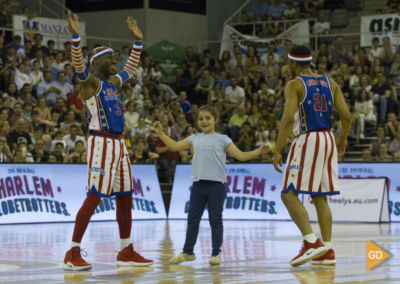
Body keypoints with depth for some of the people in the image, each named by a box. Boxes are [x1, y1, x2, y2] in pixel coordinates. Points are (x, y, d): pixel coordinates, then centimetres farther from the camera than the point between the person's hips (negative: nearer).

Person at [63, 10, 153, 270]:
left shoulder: (114, 81, 17)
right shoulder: (90, 81, -6)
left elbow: (131, 68, 34)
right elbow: (79, 64, -25)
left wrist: (138, 40, 32)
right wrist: (76, 36, -37)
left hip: (119, 143, 8)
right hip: (101, 142, -8)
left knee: (125, 197, 10)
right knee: (94, 197, -12)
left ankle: (127, 252, 19)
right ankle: (73, 254, -8)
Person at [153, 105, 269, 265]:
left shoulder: (222, 139, 4)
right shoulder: (194, 139, 14)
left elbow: (240, 156, 3)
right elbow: (175, 146, 21)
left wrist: (259, 152, -7)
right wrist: (161, 133, 17)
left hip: (216, 184, -4)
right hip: (198, 184, 4)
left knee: (215, 219, 0)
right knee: (192, 219, 8)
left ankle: (216, 253, 8)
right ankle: (187, 252, 18)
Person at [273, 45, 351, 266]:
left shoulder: (294, 85, -5)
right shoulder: (330, 83, 12)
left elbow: (288, 118, -16)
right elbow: (346, 116, 7)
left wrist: (277, 151, -14)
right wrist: (343, 139, 25)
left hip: (307, 140, -7)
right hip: (327, 140, 7)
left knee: (289, 194, -4)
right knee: (320, 197, 12)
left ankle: (311, 242, -18)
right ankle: (327, 251, 8)